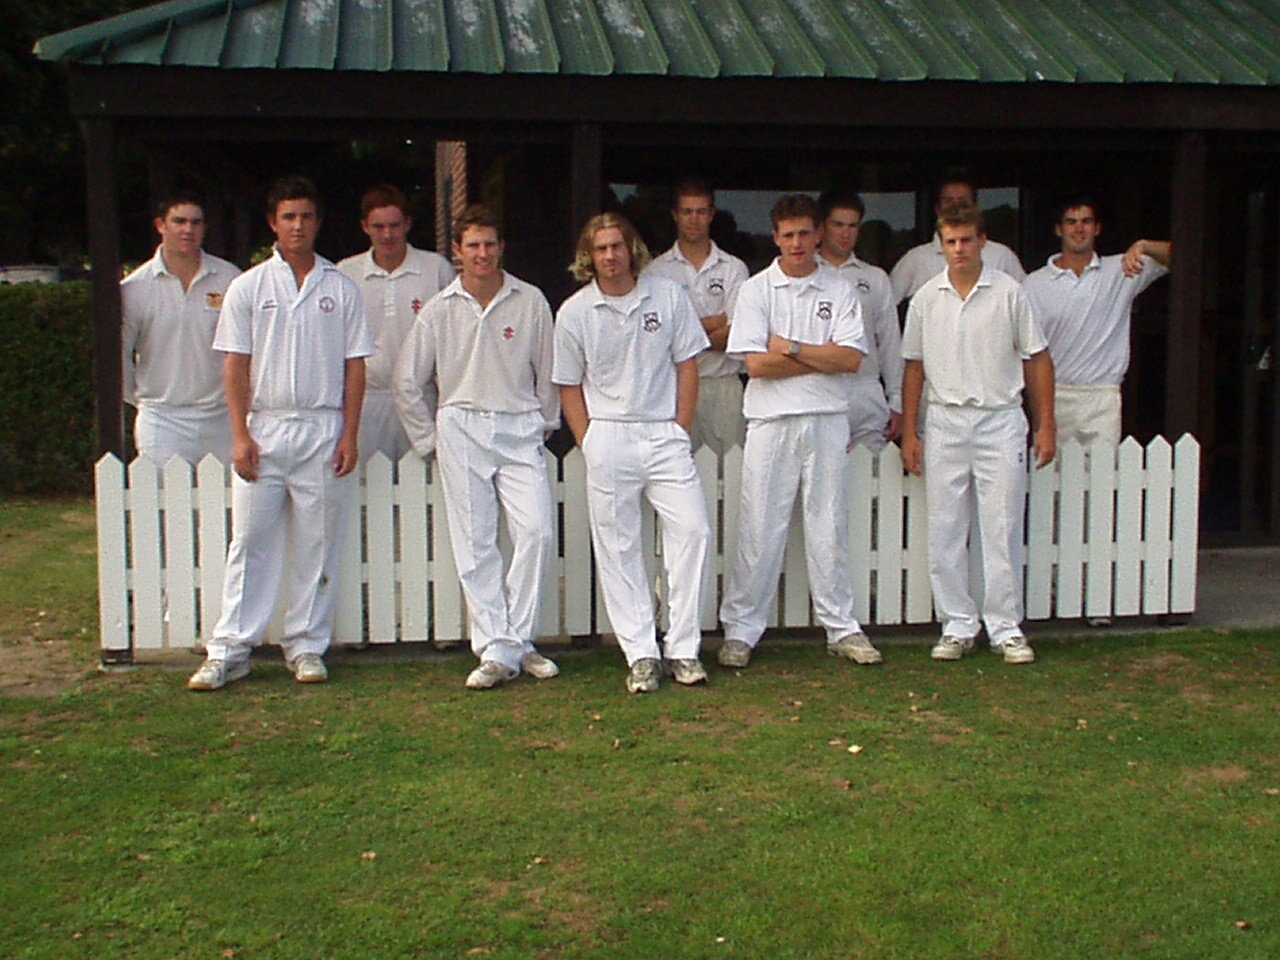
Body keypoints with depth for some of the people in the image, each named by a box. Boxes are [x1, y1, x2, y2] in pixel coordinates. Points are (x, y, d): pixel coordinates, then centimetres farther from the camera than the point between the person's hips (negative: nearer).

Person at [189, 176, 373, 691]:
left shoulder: (341, 289, 7)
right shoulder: (249, 287, 5)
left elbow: (354, 367, 6)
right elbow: (235, 365, 3)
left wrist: (349, 435, -2)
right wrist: (240, 435, -5)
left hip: (323, 430, 1)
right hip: (264, 429, 0)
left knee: (318, 545, 4)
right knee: (251, 541, 0)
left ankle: (307, 646, 14)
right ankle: (228, 650, 5)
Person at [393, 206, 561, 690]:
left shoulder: (530, 302, 2)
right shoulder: (439, 310, 4)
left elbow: (548, 371, 11)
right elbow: (407, 382, 11)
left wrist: (544, 425, 9)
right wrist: (429, 440, 9)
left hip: (519, 431, 0)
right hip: (461, 429, 0)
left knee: (537, 531, -12)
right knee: (475, 544, -2)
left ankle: (518, 637, 3)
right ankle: (497, 650, 2)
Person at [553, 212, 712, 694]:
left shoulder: (668, 297, 3)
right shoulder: (574, 312, 2)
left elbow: (687, 366, 7)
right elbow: (569, 386, 7)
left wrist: (680, 432, 1)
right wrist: (589, 444, 0)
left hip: (664, 432, 1)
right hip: (607, 435, 0)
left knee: (693, 530, -8)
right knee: (617, 547, 1)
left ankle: (683, 648, 2)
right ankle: (641, 654, 9)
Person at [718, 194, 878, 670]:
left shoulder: (840, 292, 8)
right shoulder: (756, 290, 3)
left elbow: (852, 359, -5)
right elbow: (756, 363, -8)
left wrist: (790, 348, -10)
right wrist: (824, 357, -6)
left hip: (828, 421, 2)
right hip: (772, 422, -2)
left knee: (830, 527, 8)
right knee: (760, 529, 0)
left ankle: (841, 627, 16)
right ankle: (740, 630, 8)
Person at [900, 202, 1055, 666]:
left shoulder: (1009, 292, -1)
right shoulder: (926, 298, 5)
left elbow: (1037, 359, 4)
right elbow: (914, 366, 11)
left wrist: (1045, 426, 0)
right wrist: (908, 432, 6)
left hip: (1000, 421, -2)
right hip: (945, 422, 2)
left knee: (1003, 530, 0)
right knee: (944, 532, 4)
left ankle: (1006, 628, 9)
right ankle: (957, 626, 14)